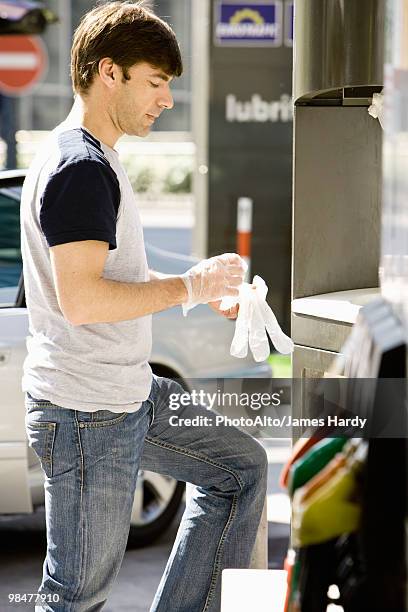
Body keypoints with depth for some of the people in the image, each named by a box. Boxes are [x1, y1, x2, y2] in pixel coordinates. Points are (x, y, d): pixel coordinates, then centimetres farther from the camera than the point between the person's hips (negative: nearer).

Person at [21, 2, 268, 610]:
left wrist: (207, 288, 10)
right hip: (87, 419, -10)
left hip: (133, 396, 10)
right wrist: (189, 286, -18)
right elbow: (81, 299, -28)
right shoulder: (80, 167, -19)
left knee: (241, 467, 19)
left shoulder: (92, 160, 14)